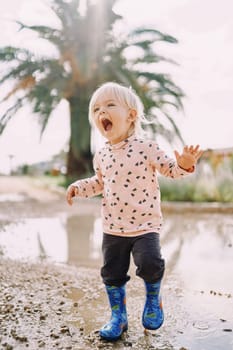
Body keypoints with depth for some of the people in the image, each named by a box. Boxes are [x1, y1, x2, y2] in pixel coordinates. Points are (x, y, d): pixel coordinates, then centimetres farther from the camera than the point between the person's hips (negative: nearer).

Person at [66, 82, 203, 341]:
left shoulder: (146, 147, -9)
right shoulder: (101, 155, 5)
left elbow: (170, 168, -5)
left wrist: (184, 165, -26)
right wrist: (78, 187, 7)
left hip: (145, 225, -4)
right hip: (113, 228, 5)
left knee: (150, 263, -20)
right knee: (112, 272, 9)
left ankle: (153, 299, 14)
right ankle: (118, 317, 30)